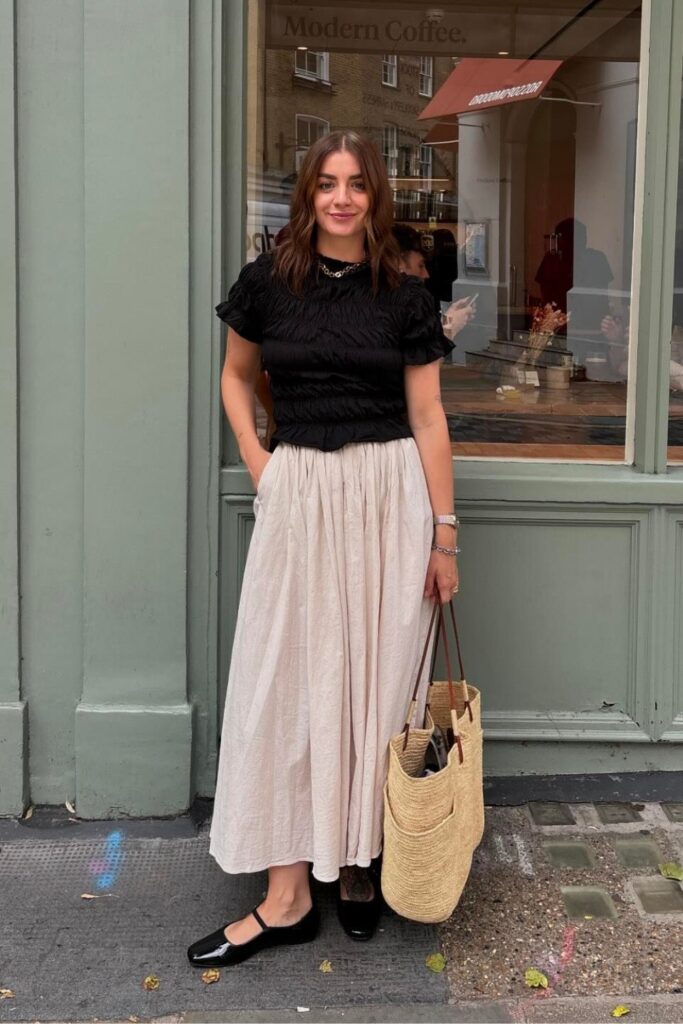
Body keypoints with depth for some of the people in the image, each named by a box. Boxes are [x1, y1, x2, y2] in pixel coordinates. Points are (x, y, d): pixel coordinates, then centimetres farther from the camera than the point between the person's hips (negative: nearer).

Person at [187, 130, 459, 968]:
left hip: (389, 497, -1)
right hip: (298, 496, 1)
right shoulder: (267, 282, 2)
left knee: (374, 680, 7)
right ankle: (288, 896, 11)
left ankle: (360, 862, 26)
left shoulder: (405, 296, 1)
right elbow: (235, 376, 16)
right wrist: (259, 468, 2)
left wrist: (444, 532, -3)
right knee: (289, 683, 2)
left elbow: (427, 417, 0)